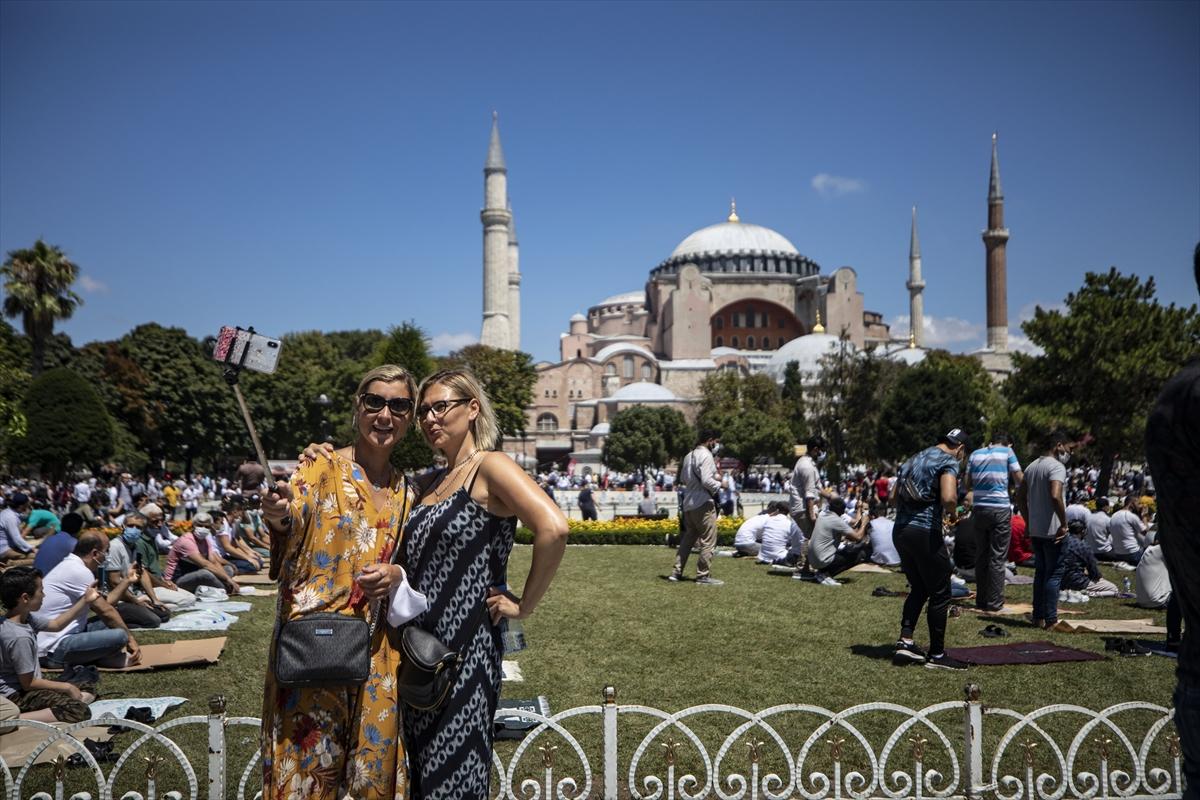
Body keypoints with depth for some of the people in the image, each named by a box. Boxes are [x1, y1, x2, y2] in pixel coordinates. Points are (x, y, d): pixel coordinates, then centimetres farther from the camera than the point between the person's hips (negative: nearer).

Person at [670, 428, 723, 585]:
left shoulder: (689, 456, 14)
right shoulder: (706, 456, -13)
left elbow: (682, 479, 19)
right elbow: (707, 480, -22)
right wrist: (719, 485, -6)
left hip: (688, 503, 9)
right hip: (703, 503, -9)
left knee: (688, 538, 16)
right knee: (708, 540, -2)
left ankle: (677, 572, 16)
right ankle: (703, 575, 1)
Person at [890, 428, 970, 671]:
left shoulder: (913, 460, 18)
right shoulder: (948, 461, -6)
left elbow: (893, 496, 19)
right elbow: (948, 497, -22)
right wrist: (953, 514, -4)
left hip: (900, 530, 8)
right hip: (925, 532, -8)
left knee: (918, 589, 20)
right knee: (940, 594, 4)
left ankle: (905, 642, 11)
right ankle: (936, 655, 10)